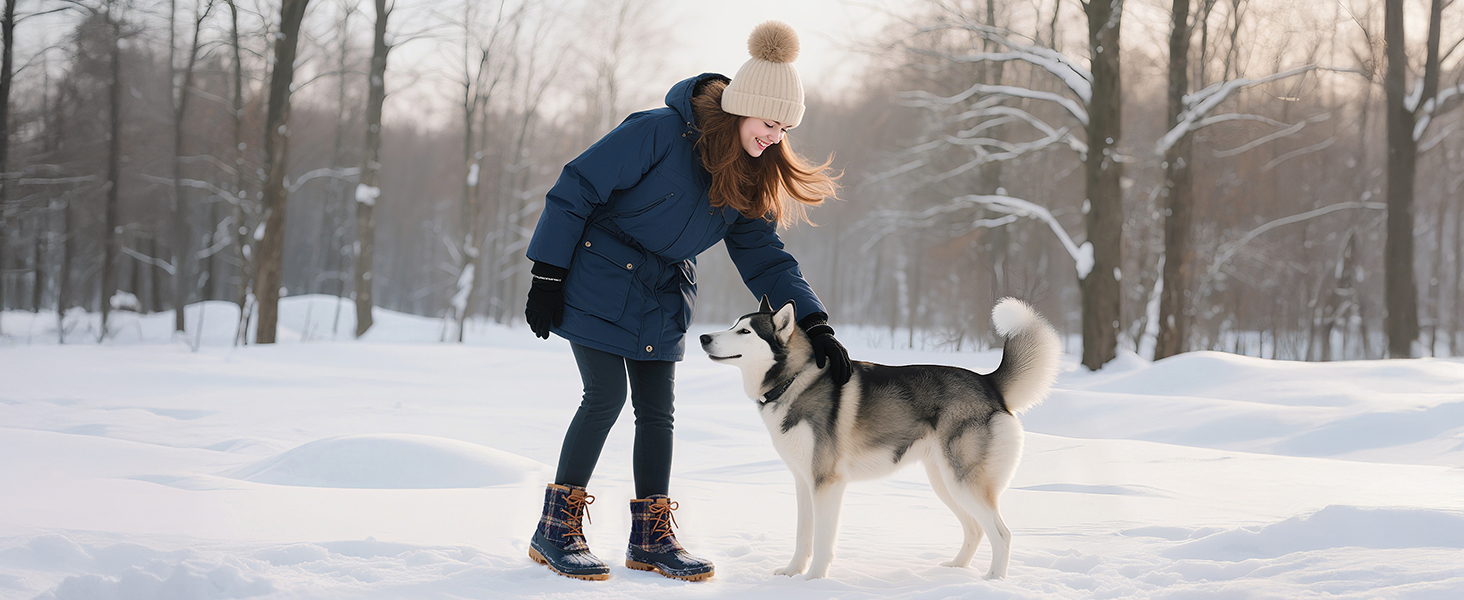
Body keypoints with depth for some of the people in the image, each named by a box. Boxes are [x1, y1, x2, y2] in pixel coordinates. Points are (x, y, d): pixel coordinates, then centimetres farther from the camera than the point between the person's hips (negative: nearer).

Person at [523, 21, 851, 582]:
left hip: (663, 301, 7)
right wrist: (548, 277, -18)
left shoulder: (747, 181, -1)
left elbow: (765, 260, 1)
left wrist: (815, 325, -11)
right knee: (606, 398, -10)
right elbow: (574, 192, -19)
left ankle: (650, 536, 15)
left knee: (657, 412, 5)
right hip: (598, 286, -6)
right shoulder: (658, 134, -22)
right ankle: (555, 529, -1)